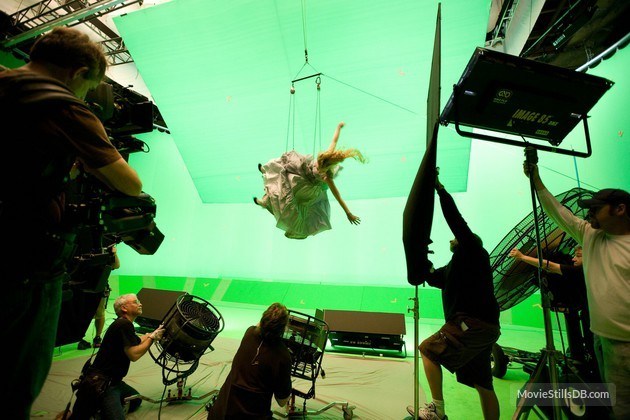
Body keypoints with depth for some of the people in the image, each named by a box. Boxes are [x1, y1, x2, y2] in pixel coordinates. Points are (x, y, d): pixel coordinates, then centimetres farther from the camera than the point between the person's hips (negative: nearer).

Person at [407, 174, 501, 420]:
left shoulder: (473, 251, 0)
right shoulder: (453, 268, 23)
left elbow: (456, 220, -10)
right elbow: (430, 278, 22)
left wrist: (440, 189, -8)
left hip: (473, 323, -10)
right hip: (483, 326, 10)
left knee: (427, 349, -8)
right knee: (483, 384, 12)